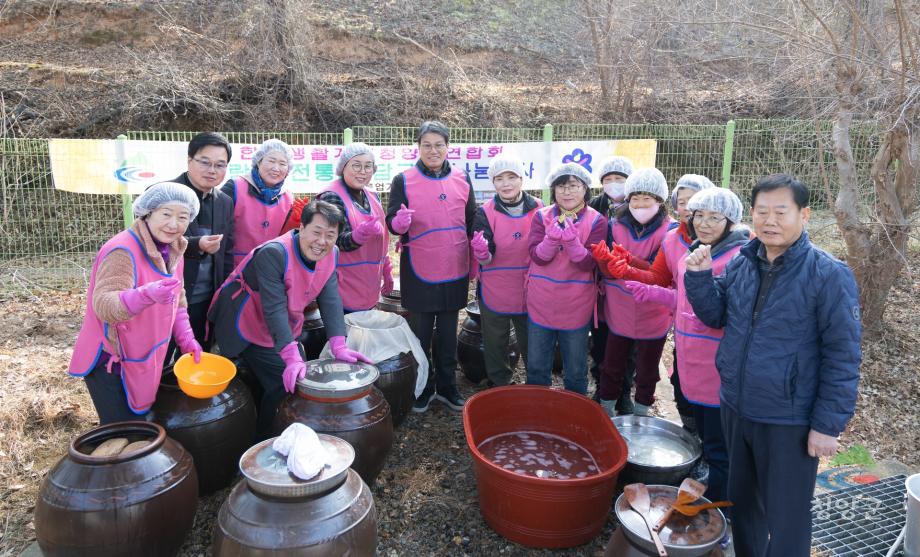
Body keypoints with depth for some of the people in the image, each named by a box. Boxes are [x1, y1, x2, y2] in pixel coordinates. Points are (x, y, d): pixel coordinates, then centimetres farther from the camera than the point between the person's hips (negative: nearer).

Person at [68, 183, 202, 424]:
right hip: (111, 364, -8)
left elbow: (176, 301, 13)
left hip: (145, 359, 8)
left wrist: (186, 338, 3)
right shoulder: (122, 251, -24)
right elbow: (104, 305, -35)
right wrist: (147, 294, -52)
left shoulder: (172, 250, 3)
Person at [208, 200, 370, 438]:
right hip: (249, 328, -7)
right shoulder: (273, 253, -30)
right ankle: (263, 443, 9)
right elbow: (275, 309, -34)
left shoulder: (330, 254, -9)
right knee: (284, 383, -14)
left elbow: (331, 301, -13)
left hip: (285, 329, 7)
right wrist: (292, 357, -40)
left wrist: (339, 346, -24)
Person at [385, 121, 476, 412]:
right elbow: (392, 223, -6)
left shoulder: (462, 178, 5)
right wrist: (399, 223, -28)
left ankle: (447, 386, 29)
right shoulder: (403, 180, -4)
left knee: (448, 334, 14)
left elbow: (471, 219, 14)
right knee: (420, 334, 10)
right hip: (419, 273, -2)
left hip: (455, 271, 3)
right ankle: (422, 388, 26)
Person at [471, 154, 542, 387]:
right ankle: (498, 389, 31)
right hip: (495, 292, -1)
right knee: (495, 346, 13)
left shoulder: (538, 208, -3)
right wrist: (482, 253, -34)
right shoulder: (485, 213, -8)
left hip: (531, 291, 1)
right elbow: (486, 259, -13)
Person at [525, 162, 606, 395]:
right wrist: (552, 238, -30)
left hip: (576, 308, -1)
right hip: (540, 304, 2)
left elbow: (588, 264, -15)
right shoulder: (542, 216, -2)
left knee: (576, 371, 13)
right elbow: (537, 256, -12)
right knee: (536, 368, 15)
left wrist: (571, 240, -30)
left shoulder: (596, 221, -6)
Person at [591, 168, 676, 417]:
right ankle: (606, 411, 30)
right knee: (612, 367, 12)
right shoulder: (615, 225, -3)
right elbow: (610, 273, -6)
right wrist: (605, 261, -30)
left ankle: (641, 415, 35)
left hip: (653, 316, -1)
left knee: (647, 371, 16)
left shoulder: (670, 230, -11)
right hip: (619, 312, 2)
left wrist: (631, 262, -38)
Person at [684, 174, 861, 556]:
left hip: (790, 423, -5)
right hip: (735, 410, 6)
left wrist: (828, 424, -14)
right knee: (741, 502, 25)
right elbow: (715, 316, 8)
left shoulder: (829, 275, -16)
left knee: (785, 517, 13)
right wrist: (699, 276, -9)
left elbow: (842, 357, -14)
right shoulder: (741, 264, 0)